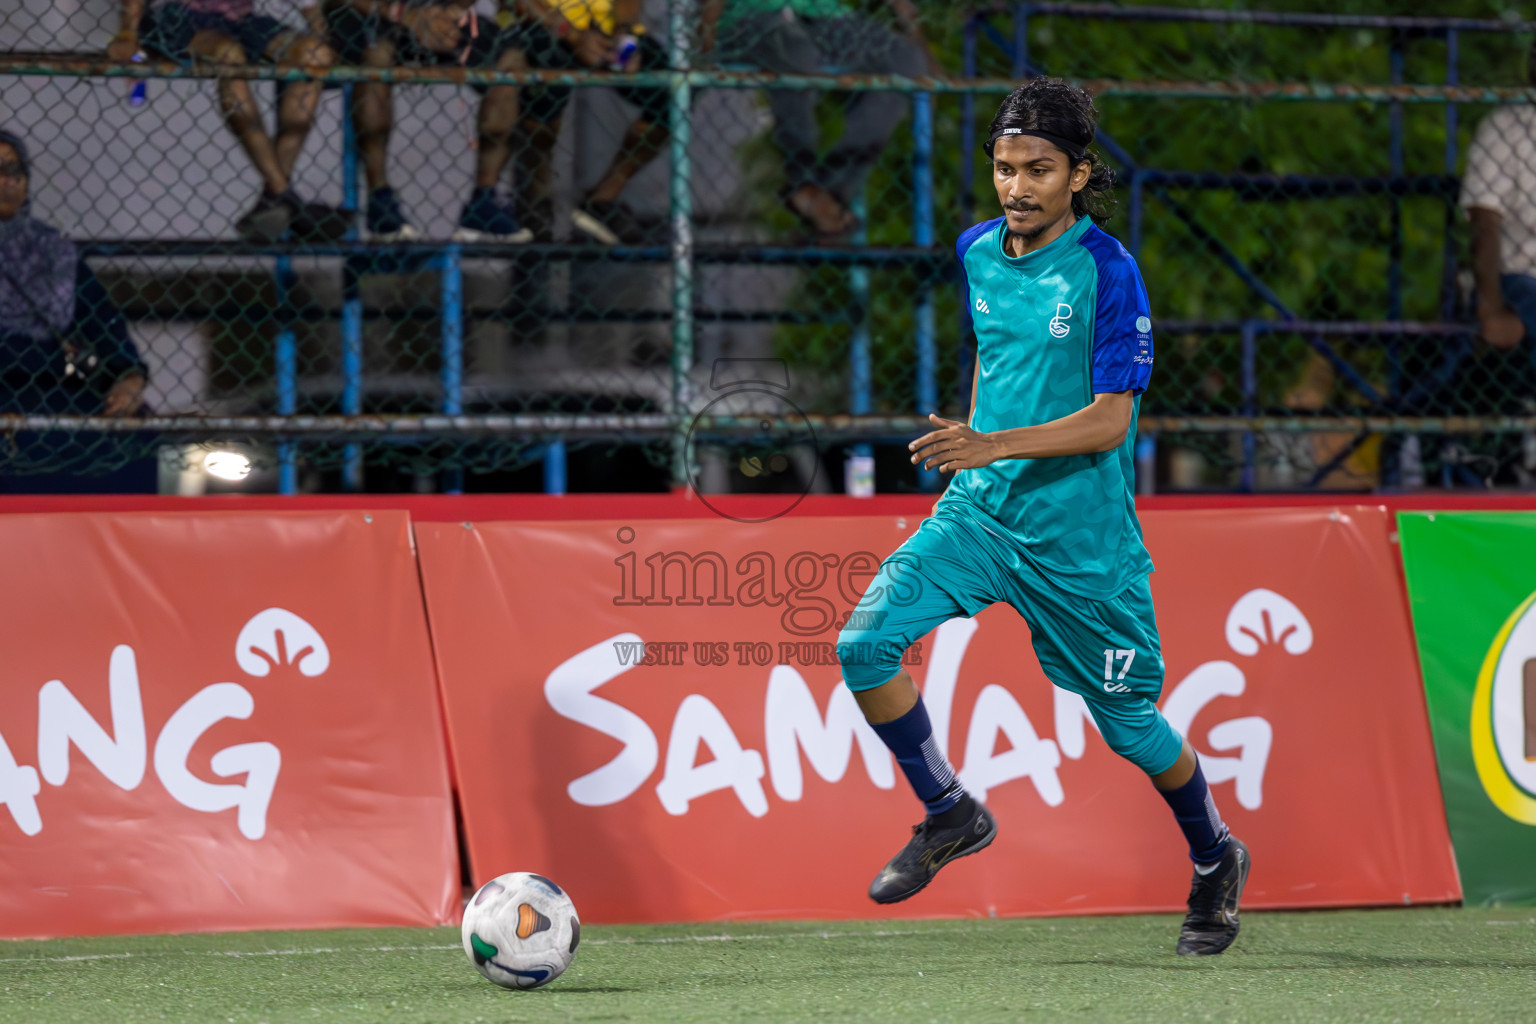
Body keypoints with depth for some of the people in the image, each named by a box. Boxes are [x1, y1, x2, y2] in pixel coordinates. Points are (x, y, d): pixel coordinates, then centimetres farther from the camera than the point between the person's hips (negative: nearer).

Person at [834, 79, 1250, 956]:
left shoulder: (1107, 271, -16)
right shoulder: (978, 252, 2)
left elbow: (1111, 419, -19)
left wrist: (992, 446, -30)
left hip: (1081, 535, -5)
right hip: (980, 511, 5)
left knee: (1131, 724, 7)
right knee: (865, 644, -15)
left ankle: (1216, 859, 35)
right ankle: (950, 815, 5)